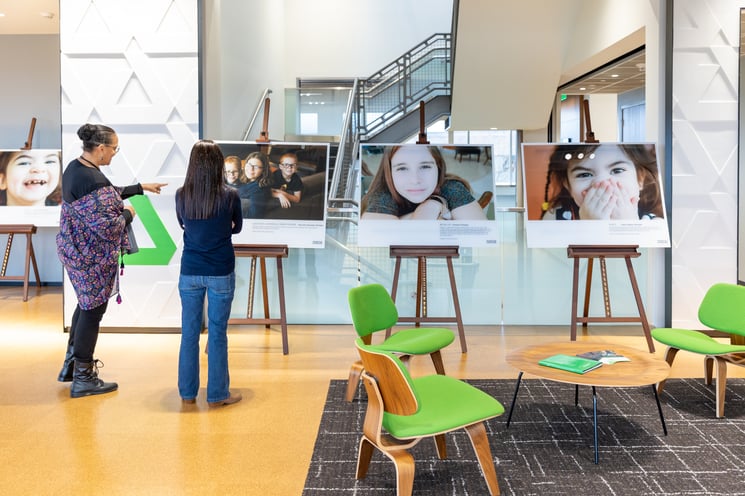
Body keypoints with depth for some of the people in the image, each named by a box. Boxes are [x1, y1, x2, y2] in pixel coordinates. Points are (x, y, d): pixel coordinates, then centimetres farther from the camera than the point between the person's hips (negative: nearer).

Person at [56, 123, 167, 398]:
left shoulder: (75, 167, 4)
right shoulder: (93, 181, -28)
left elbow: (107, 194, 17)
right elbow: (108, 226, -28)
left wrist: (140, 187, 16)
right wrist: (128, 213, -9)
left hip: (76, 250, 10)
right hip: (93, 257, -10)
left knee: (85, 305, 23)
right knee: (92, 312, 4)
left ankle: (71, 365, 36)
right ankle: (83, 379, 16)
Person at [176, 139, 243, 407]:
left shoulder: (181, 195, -4)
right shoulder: (230, 196, -11)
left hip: (190, 272, 3)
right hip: (220, 273, -2)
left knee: (189, 331, 11)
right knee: (217, 333, 5)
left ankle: (188, 392, 21)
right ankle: (217, 394, 14)